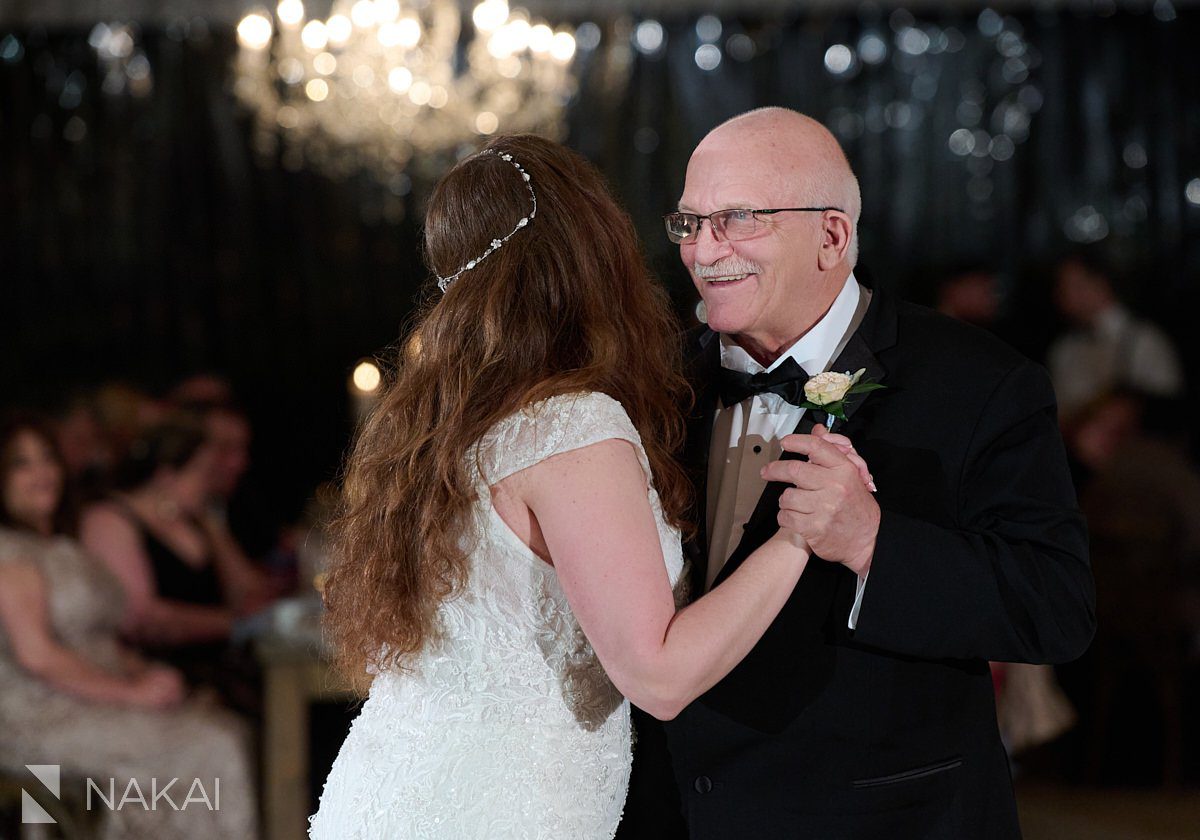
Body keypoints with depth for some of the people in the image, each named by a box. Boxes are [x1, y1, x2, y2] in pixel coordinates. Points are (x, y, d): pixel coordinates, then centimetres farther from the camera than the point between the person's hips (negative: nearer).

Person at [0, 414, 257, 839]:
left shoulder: (63, 547, 21)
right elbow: (36, 655, -17)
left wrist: (144, 673, 0)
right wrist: (133, 692, -15)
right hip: (39, 716, -9)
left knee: (229, 730, -11)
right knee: (207, 749, -20)